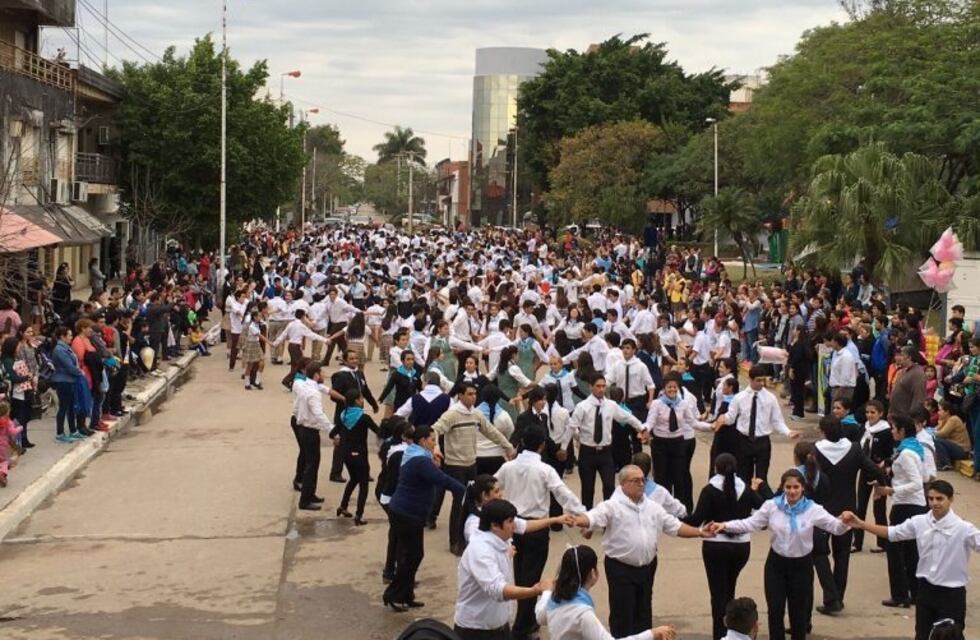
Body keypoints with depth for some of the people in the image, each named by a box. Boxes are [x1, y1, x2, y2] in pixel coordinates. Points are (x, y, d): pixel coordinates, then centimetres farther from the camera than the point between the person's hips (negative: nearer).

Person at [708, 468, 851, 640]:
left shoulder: (813, 509, -11)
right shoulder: (772, 505, -8)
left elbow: (836, 527, -14)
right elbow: (749, 524, -8)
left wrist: (844, 522, -38)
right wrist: (725, 526, -20)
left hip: (801, 565, -1)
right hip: (776, 563, 1)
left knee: (798, 611, 12)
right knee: (775, 610, 6)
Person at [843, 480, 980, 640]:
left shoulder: (964, 528, -16)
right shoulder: (919, 522, -2)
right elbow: (891, 533, 6)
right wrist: (860, 524, -2)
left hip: (952, 593, -4)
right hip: (925, 588, 4)